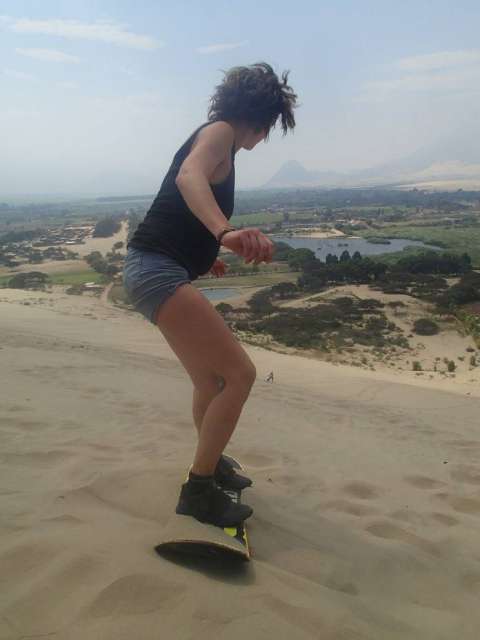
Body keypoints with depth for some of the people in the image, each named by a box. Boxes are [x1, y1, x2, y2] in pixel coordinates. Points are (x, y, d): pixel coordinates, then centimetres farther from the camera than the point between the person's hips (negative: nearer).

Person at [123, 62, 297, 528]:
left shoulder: (213, 138, 23)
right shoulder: (220, 131, -6)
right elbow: (189, 176, -30)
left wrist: (205, 256, 44)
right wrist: (225, 233, -48)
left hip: (154, 269, 10)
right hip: (158, 270, -10)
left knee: (210, 379, 19)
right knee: (240, 373, -12)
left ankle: (211, 464, 39)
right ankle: (199, 490, -1)